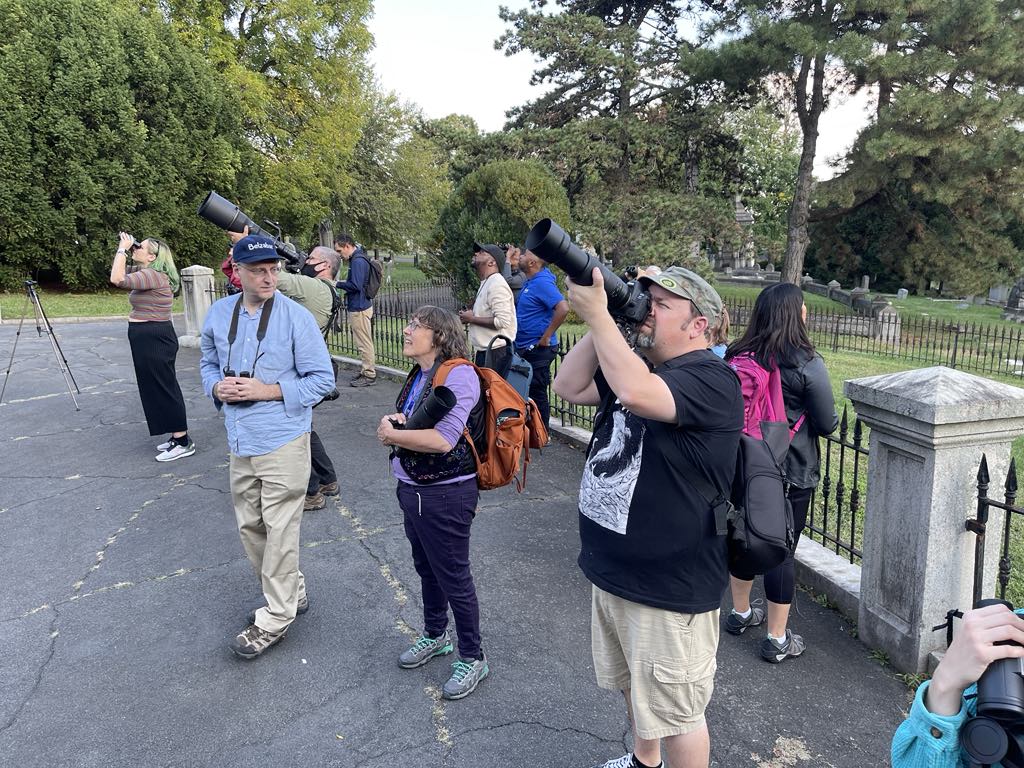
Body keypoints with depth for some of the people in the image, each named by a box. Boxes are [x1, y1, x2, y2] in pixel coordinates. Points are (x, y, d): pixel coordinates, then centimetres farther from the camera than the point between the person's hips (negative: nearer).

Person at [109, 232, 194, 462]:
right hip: (148, 339, 11)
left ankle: (183, 442, -1)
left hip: (155, 339, -11)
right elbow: (120, 273, 26)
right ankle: (177, 436, 21)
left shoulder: (153, 275, -18)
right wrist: (123, 249, 11)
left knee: (163, 388, -6)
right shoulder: (145, 274, 13)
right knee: (158, 389, 14)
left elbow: (117, 279, -28)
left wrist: (122, 249, -18)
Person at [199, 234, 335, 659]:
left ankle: (275, 618, 17)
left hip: (283, 443, -6)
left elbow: (322, 378, -9)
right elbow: (208, 363, 18)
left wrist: (269, 391, -18)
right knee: (250, 526, 17)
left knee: (279, 530, 1)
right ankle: (290, 592, 36)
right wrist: (217, 386, -4)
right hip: (240, 443, 6)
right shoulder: (219, 313, 4)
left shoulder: (296, 317, -11)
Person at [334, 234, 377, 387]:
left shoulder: (358, 261, -19)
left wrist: (337, 284, -15)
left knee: (364, 343, -2)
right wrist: (344, 282, 11)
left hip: (359, 308, -10)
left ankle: (369, 375, 6)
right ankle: (366, 370, 28)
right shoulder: (358, 258, 14)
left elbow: (356, 286, -24)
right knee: (365, 342, 18)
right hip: (361, 305, 10)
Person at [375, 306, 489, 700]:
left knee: (453, 578, 5)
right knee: (427, 568, 24)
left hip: (445, 495, -9)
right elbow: (399, 426, 16)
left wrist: (392, 435, -16)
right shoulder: (418, 375, 8)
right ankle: (435, 635, 46)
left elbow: (443, 439, -29)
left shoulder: (458, 375, -20)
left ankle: (473, 658, 24)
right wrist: (391, 425, -8)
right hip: (412, 489, 9)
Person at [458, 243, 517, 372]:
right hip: (483, 351, 10)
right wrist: (470, 316, 8)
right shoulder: (486, 284, 17)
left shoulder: (497, 284, -15)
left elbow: (502, 321, -23)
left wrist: (472, 319, -14)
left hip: (495, 353, -10)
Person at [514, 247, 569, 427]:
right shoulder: (529, 282, 12)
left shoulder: (542, 282, -18)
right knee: (529, 393, 16)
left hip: (538, 350, -10)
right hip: (526, 349, 10)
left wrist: (546, 337, -24)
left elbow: (563, 308, -30)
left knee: (536, 394, -2)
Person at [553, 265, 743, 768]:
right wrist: (603, 320, -6)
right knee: (632, 686, 29)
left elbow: (637, 394, -39)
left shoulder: (711, 379, -21)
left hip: (670, 589, -9)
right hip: (612, 573, 9)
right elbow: (569, 386, 2)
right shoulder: (636, 364, 7)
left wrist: (597, 315, -31)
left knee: (674, 712, 11)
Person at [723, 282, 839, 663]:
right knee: (781, 549, 6)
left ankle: (740, 613, 39)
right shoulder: (806, 364, -18)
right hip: (790, 474, -5)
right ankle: (777, 639, 19)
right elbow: (827, 424, -11)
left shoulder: (736, 356, -4)